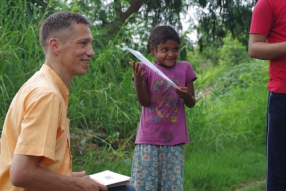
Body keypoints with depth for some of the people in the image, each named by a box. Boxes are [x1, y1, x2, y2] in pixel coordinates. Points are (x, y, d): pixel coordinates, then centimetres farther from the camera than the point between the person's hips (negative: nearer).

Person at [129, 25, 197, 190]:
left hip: (174, 139, 2)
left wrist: (186, 95, -18)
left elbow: (191, 104, 5)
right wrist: (138, 79, -23)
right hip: (149, 138, -1)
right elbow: (144, 102, -9)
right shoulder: (146, 69, -2)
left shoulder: (185, 68, 3)